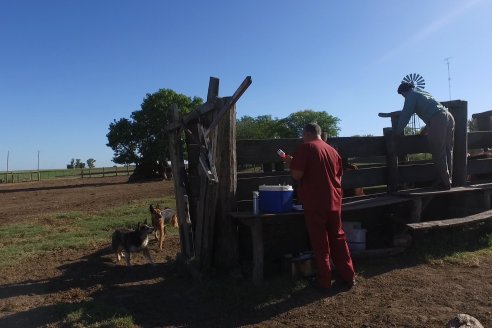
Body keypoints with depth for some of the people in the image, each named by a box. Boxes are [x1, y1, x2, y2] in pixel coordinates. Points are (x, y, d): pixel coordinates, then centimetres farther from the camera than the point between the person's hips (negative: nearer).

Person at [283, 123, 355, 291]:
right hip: (334, 202, 6)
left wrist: (290, 163, 3)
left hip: (315, 203, -5)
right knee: (338, 238, 16)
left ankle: (324, 281, 12)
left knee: (320, 242, 4)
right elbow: (339, 176, 17)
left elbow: (297, 175, -16)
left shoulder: (305, 148, -9)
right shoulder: (332, 150, 11)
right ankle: (348, 276, 23)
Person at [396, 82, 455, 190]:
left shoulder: (411, 95, 8)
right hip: (448, 116, 8)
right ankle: (448, 180, 17)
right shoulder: (424, 93, 32)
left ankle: (444, 182, -1)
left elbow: (405, 115, 3)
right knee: (447, 151, 11)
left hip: (437, 120, -8)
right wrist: (426, 129, 44)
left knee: (438, 153, -3)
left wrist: (398, 132, 11)